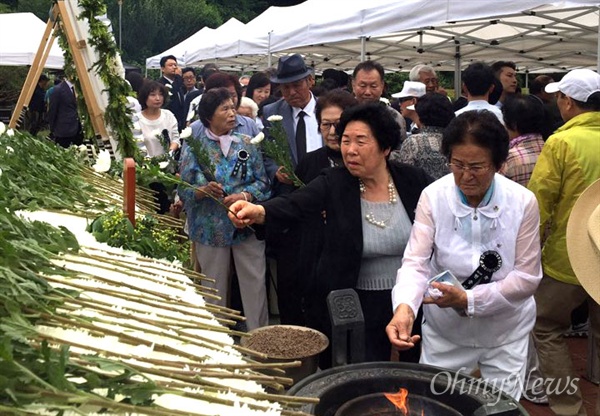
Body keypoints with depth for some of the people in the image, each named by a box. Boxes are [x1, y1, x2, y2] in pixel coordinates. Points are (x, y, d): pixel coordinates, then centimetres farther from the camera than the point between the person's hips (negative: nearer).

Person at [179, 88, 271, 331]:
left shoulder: (246, 145, 4)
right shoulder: (193, 147, -1)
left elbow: (262, 182, 1)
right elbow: (184, 190, -3)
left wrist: (243, 196, -18)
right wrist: (204, 190, -23)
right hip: (210, 228, -1)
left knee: (255, 285, 3)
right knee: (215, 289, 11)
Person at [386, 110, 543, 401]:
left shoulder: (523, 202, -14)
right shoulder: (433, 197, -15)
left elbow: (527, 276, -13)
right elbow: (416, 262, -21)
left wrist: (469, 300, -24)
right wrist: (404, 306, -40)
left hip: (506, 331, 0)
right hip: (444, 329, 0)